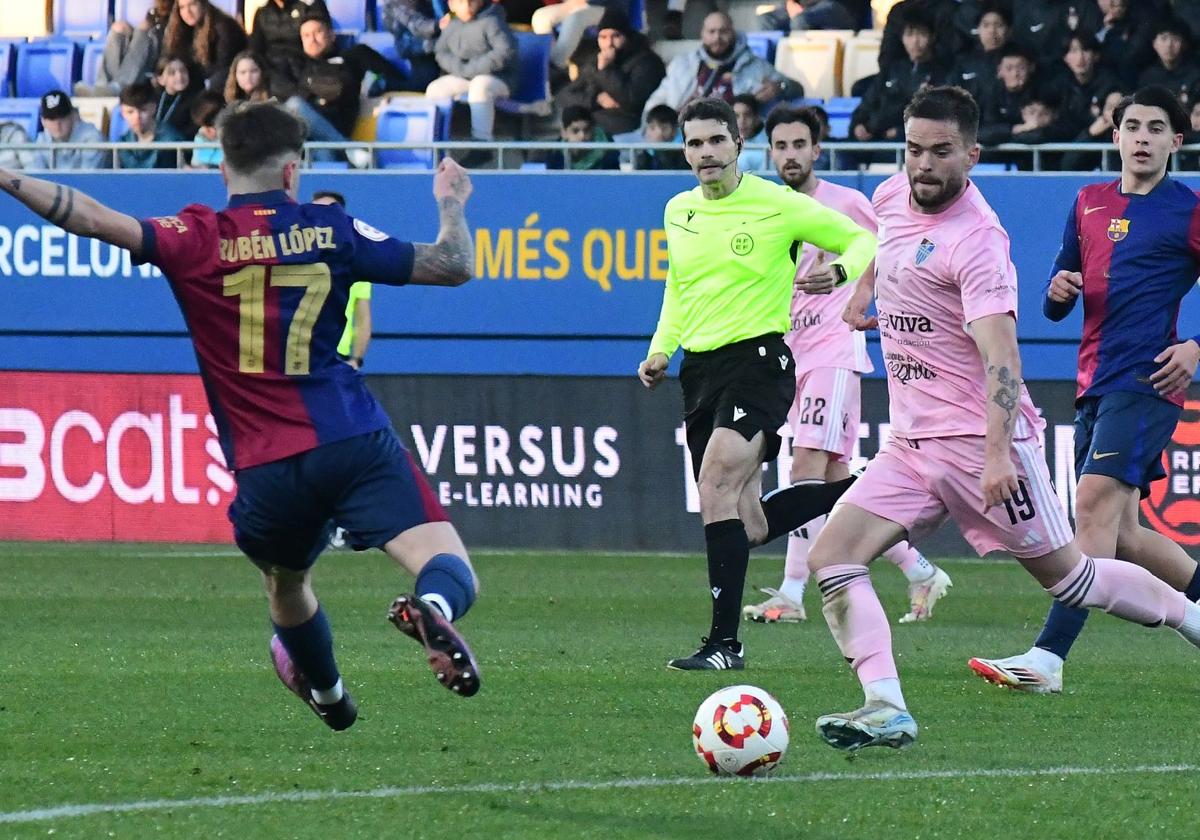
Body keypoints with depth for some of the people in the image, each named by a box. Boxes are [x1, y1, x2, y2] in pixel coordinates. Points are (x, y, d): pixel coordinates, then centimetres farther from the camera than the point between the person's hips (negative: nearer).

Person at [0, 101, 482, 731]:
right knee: (451, 572, -10)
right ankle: (433, 608, -44)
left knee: (286, 586, 31)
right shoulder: (331, 231, 5)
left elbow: (95, 220, -11)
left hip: (265, 470, 2)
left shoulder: (196, 240, 1)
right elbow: (452, 267, 11)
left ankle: (327, 693, 52)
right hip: (354, 444, -2)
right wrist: (451, 202, 31)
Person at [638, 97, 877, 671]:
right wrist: (661, 349, 14)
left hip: (758, 358, -7)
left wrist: (841, 272, -20)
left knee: (716, 483, -25)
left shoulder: (779, 206, -5)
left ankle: (724, 641, -23)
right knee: (748, 526, 2)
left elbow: (862, 240, 2)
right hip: (699, 367, 7)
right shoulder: (677, 212, 12)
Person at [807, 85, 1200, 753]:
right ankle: (887, 710, -17)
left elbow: (1000, 355, -28)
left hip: (979, 441, -7)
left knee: (1067, 577, 2)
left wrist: (998, 453, -37)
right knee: (831, 559, -10)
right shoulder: (893, 197, 4)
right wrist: (867, 288, 41)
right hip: (911, 445, 7)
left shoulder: (975, 240, -20)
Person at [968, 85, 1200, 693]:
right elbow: (1056, 307, 20)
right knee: (1121, 536, 9)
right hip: (1094, 386, 8)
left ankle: (1048, 656, -29)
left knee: (1095, 507, -20)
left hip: (1145, 382, -8)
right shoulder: (1089, 203, 17)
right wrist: (1058, 292, -2)